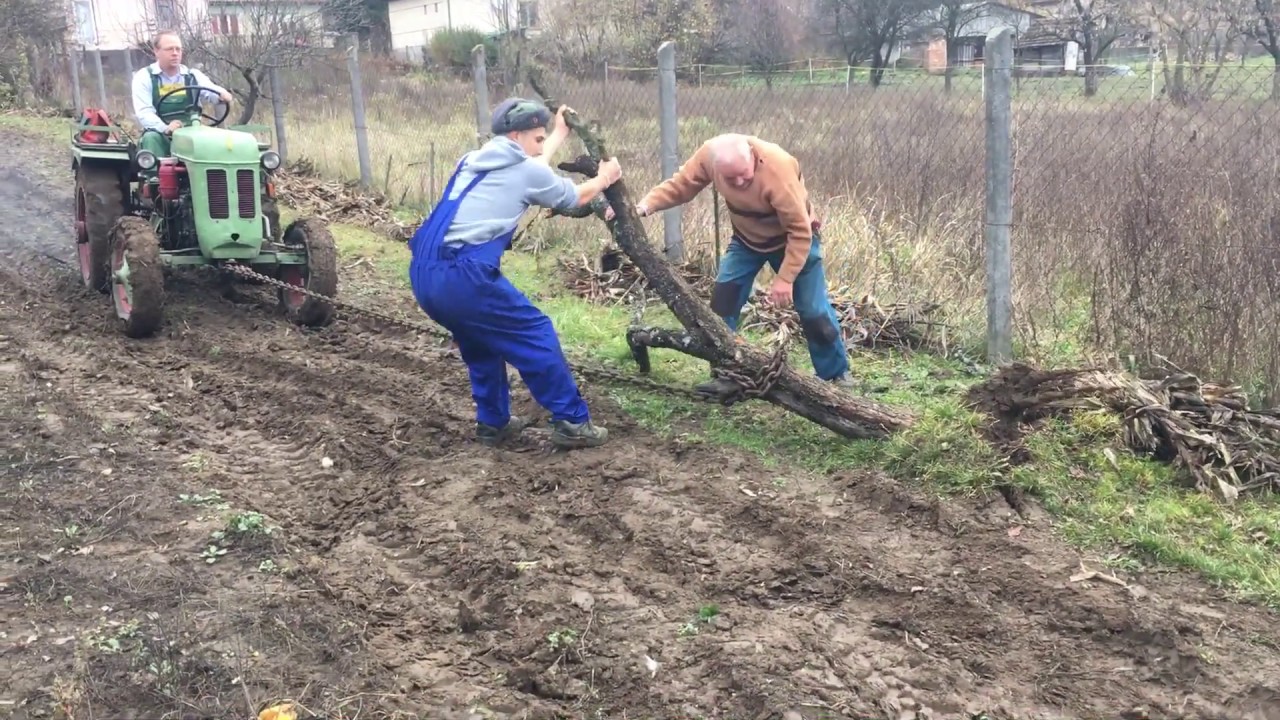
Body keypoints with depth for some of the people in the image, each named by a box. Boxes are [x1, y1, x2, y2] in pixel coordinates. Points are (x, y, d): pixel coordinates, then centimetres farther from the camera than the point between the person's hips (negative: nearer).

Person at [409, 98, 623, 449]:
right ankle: (572, 422, 9)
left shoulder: (472, 161, 23)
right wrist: (604, 178, 42)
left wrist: (560, 134, 53)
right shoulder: (526, 170, 3)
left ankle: (492, 422, 32)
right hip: (463, 275, -8)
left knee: (481, 340, 27)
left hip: (424, 274, 8)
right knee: (536, 335, 5)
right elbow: (575, 197, 22)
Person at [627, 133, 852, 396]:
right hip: (746, 238, 4)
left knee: (814, 311, -4)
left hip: (793, 238, -4)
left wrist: (785, 279, -29)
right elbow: (678, 185, -12)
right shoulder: (708, 155, -25)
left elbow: (801, 231, -31)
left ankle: (836, 375, 16)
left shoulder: (778, 170, -38)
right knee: (723, 302, -4)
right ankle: (725, 374, 8)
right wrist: (644, 207, -28)